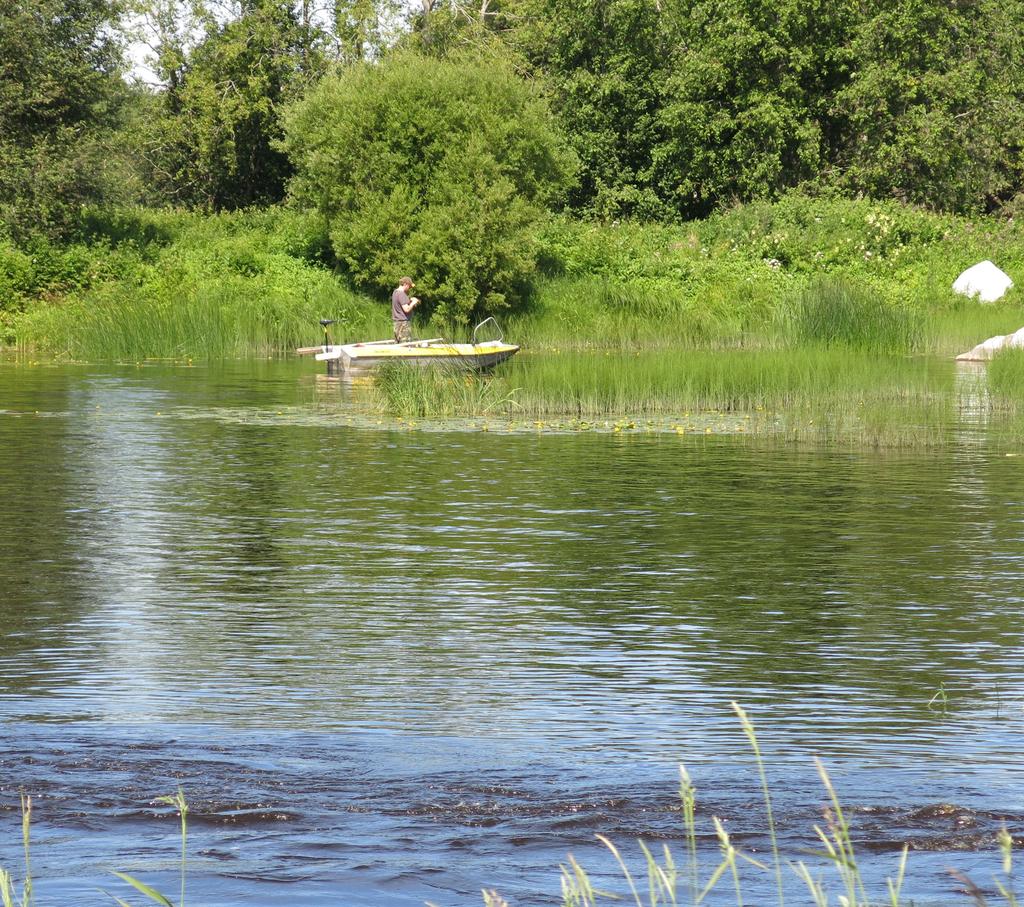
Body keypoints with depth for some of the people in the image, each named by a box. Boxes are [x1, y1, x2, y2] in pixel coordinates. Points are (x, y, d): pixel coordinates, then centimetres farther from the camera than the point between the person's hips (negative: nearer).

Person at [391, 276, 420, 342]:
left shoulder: (395, 292, 13)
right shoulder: (401, 294, -17)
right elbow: (406, 309, -22)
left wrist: (410, 300, 13)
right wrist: (413, 303, -5)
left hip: (396, 322, 10)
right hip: (402, 322, -10)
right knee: (405, 344, -10)